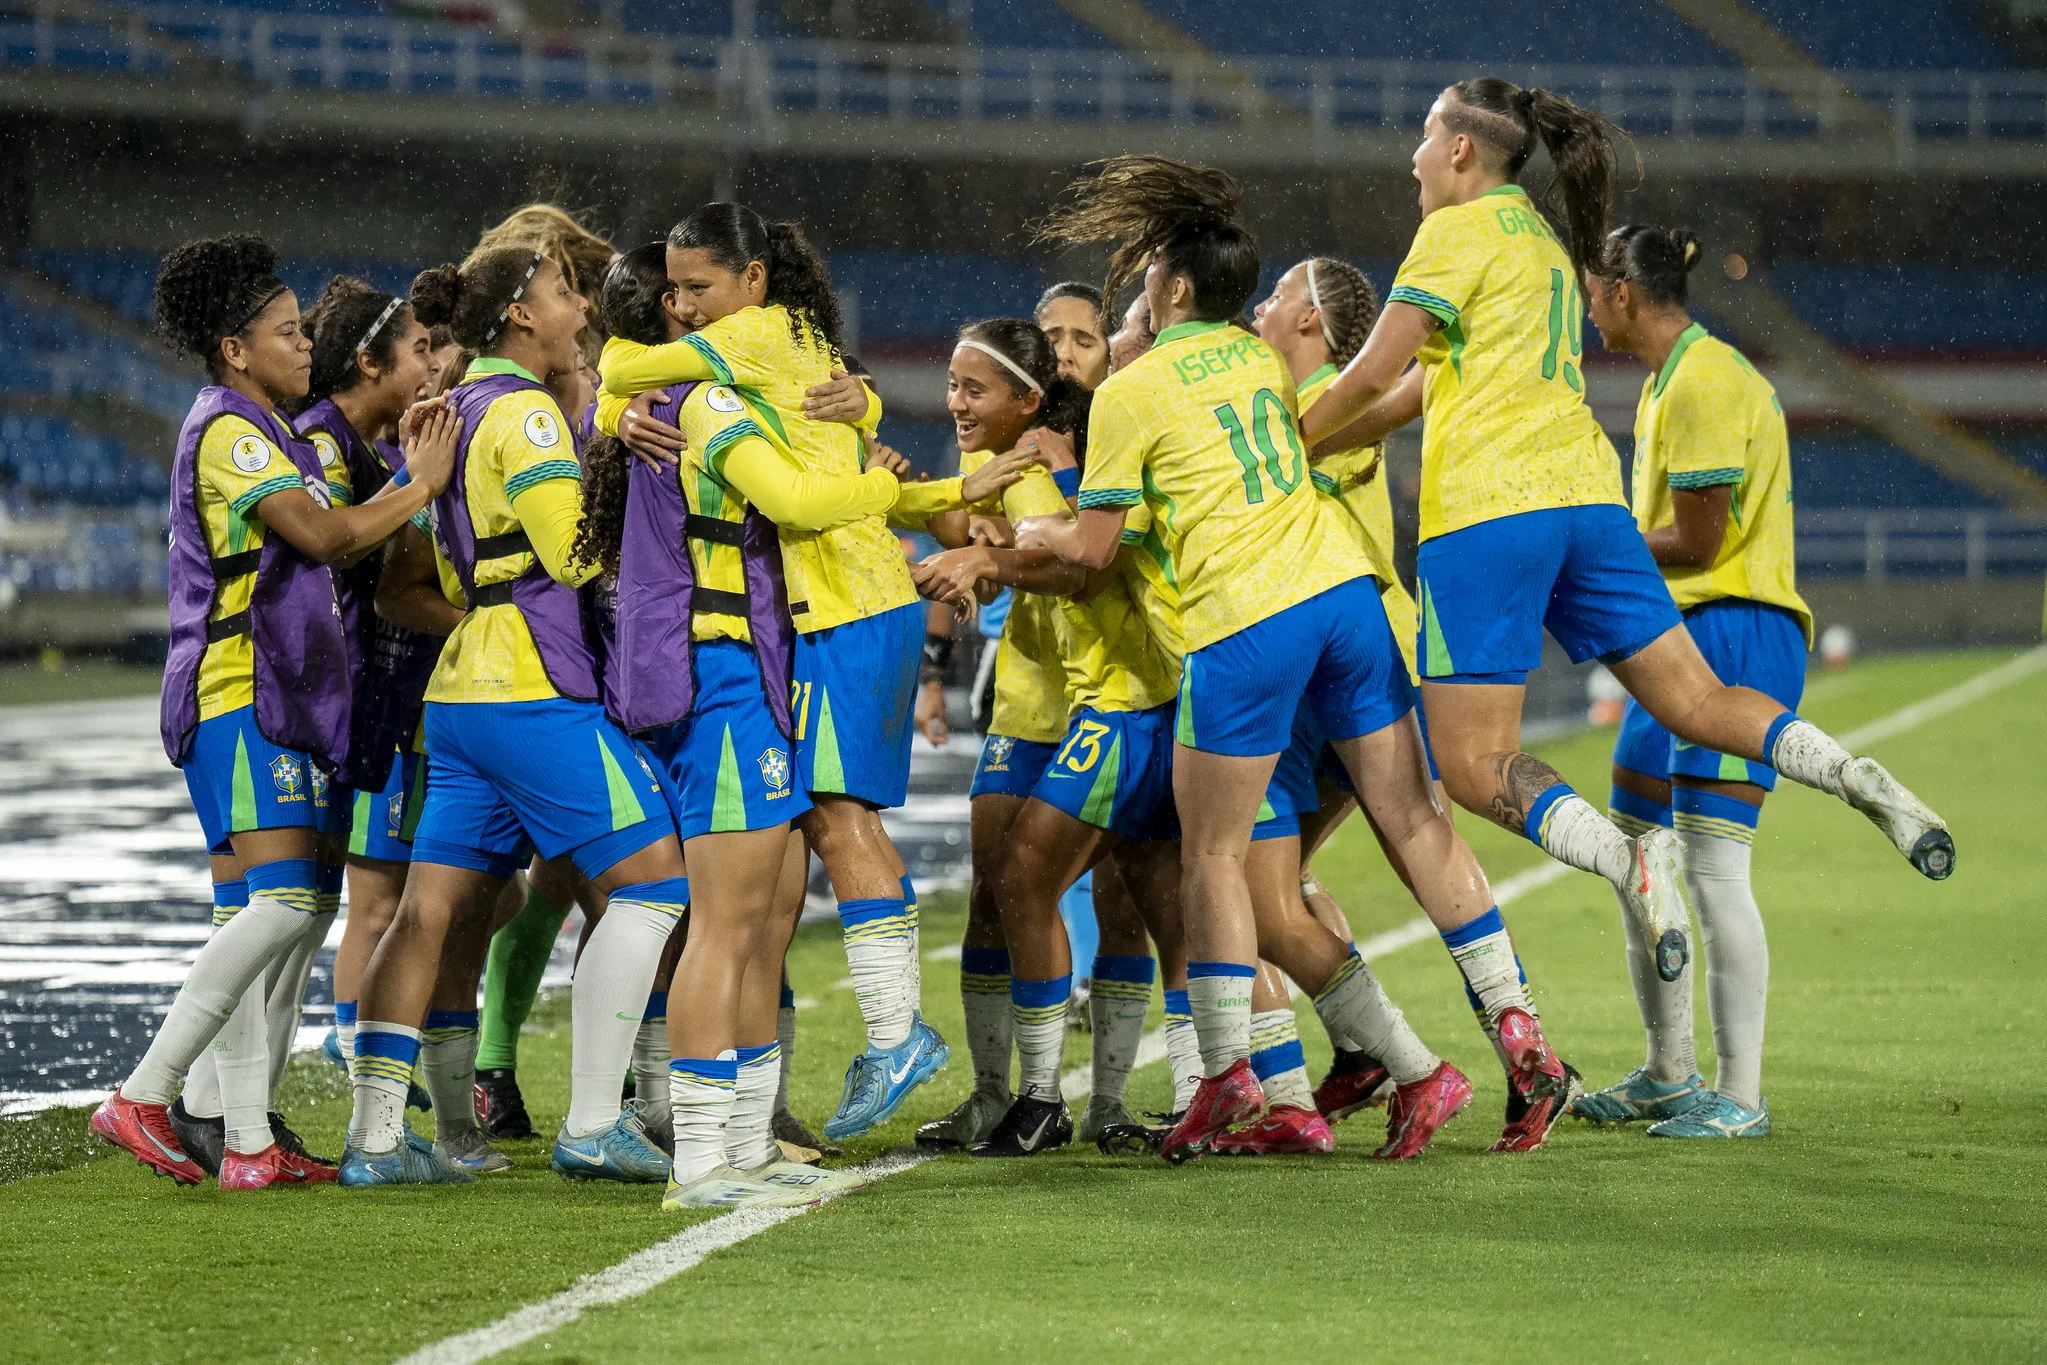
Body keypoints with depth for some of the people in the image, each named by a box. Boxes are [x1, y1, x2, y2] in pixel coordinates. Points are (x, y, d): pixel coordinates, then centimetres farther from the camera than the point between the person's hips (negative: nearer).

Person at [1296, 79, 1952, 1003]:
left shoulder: (1460, 232, -2)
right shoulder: (1546, 240, 24)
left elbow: (1372, 377, -6)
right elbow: (1418, 391, 26)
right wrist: (1306, 445, 26)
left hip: (1488, 511, -8)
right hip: (1586, 499, 8)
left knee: (1473, 764, -6)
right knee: (1697, 702, 7)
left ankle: (1628, 858, -28)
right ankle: (1867, 783, -14)